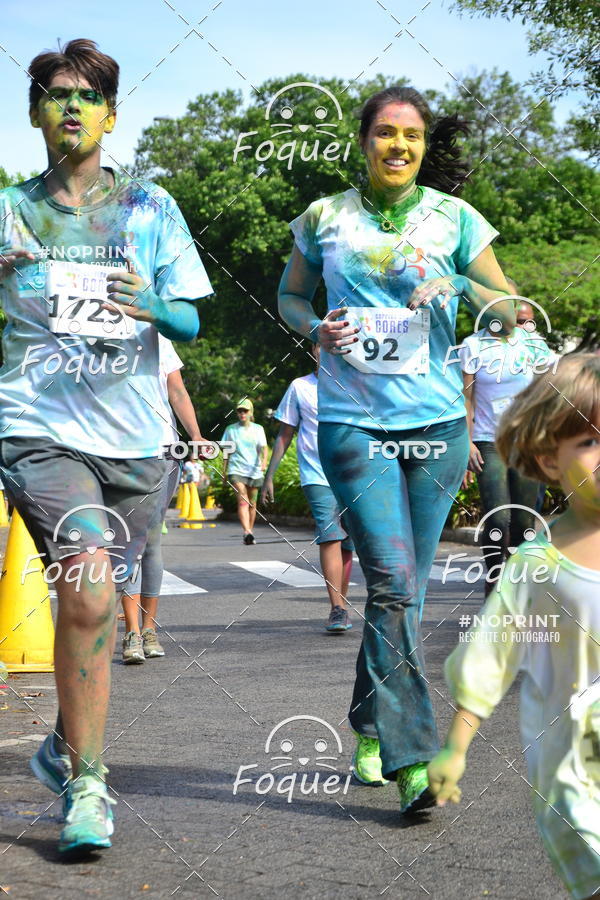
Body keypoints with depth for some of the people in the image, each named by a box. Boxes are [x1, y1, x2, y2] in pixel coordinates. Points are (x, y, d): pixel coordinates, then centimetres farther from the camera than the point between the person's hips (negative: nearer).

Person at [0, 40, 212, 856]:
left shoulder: (150, 207, 9)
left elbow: (191, 323, 6)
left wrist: (153, 307, -17)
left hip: (133, 438, 3)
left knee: (92, 603, 11)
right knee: (89, 587, -23)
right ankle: (86, 784, -9)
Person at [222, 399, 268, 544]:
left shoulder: (258, 429, 8)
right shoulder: (230, 429, 8)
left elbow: (264, 447, -3)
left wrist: (264, 460, -23)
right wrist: (224, 471, 13)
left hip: (254, 471, 2)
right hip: (236, 470, -2)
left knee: (252, 504, 8)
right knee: (242, 501, -18)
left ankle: (249, 532, 21)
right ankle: (247, 532, -32)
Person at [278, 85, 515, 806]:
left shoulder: (454, 219, 5)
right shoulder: (325, 219, 6)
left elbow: (513, 314, 7)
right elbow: (290, 295, 20)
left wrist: (461, 286, -14)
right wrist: (316, 328, -2)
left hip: (435, 420, 2)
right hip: (352, 419, -2)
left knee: (405, 587, 9)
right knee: (393, 583, -14)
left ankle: (370, 727, 29)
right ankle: (411, 759, -13)